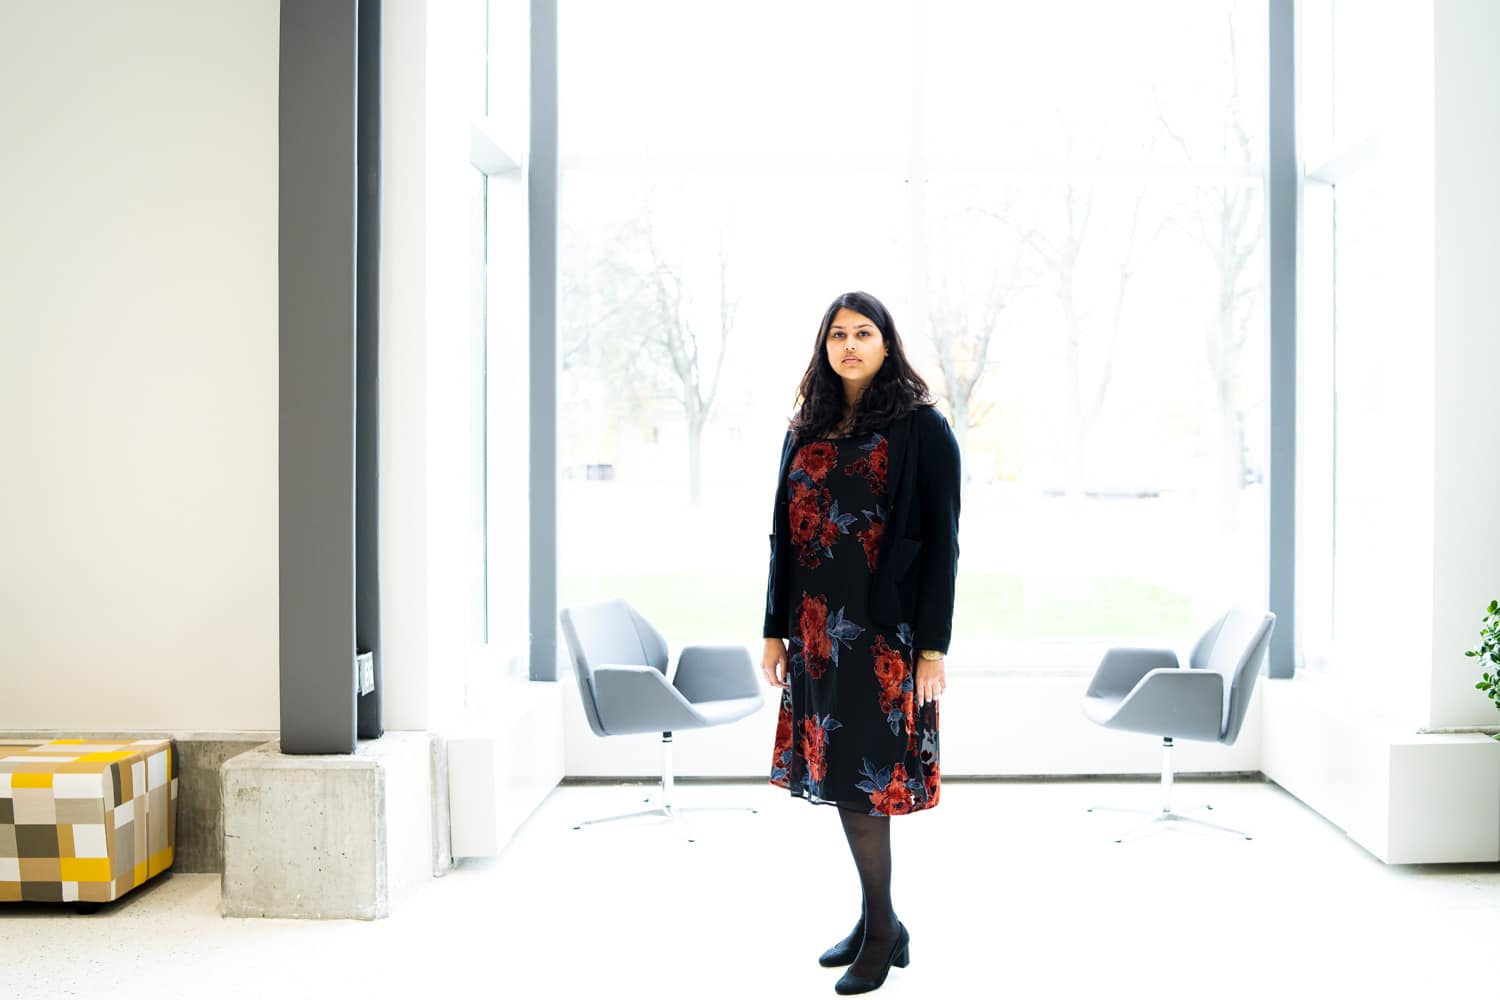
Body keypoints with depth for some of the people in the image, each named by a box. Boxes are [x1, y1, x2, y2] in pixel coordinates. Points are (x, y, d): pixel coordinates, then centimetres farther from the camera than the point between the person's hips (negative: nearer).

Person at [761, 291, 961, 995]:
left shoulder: (921, 426, -4)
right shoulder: (806, 430, 11)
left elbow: (941, 542, -8)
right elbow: (784, 536, 12)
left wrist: (932, 647, -12)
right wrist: (776, 632, 9)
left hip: (884, 631, -6)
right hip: (817, 632, 6)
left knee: (861, 780, -4)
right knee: (834, 774, 10)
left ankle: (881, 930, 13)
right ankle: (878, 921, 24)